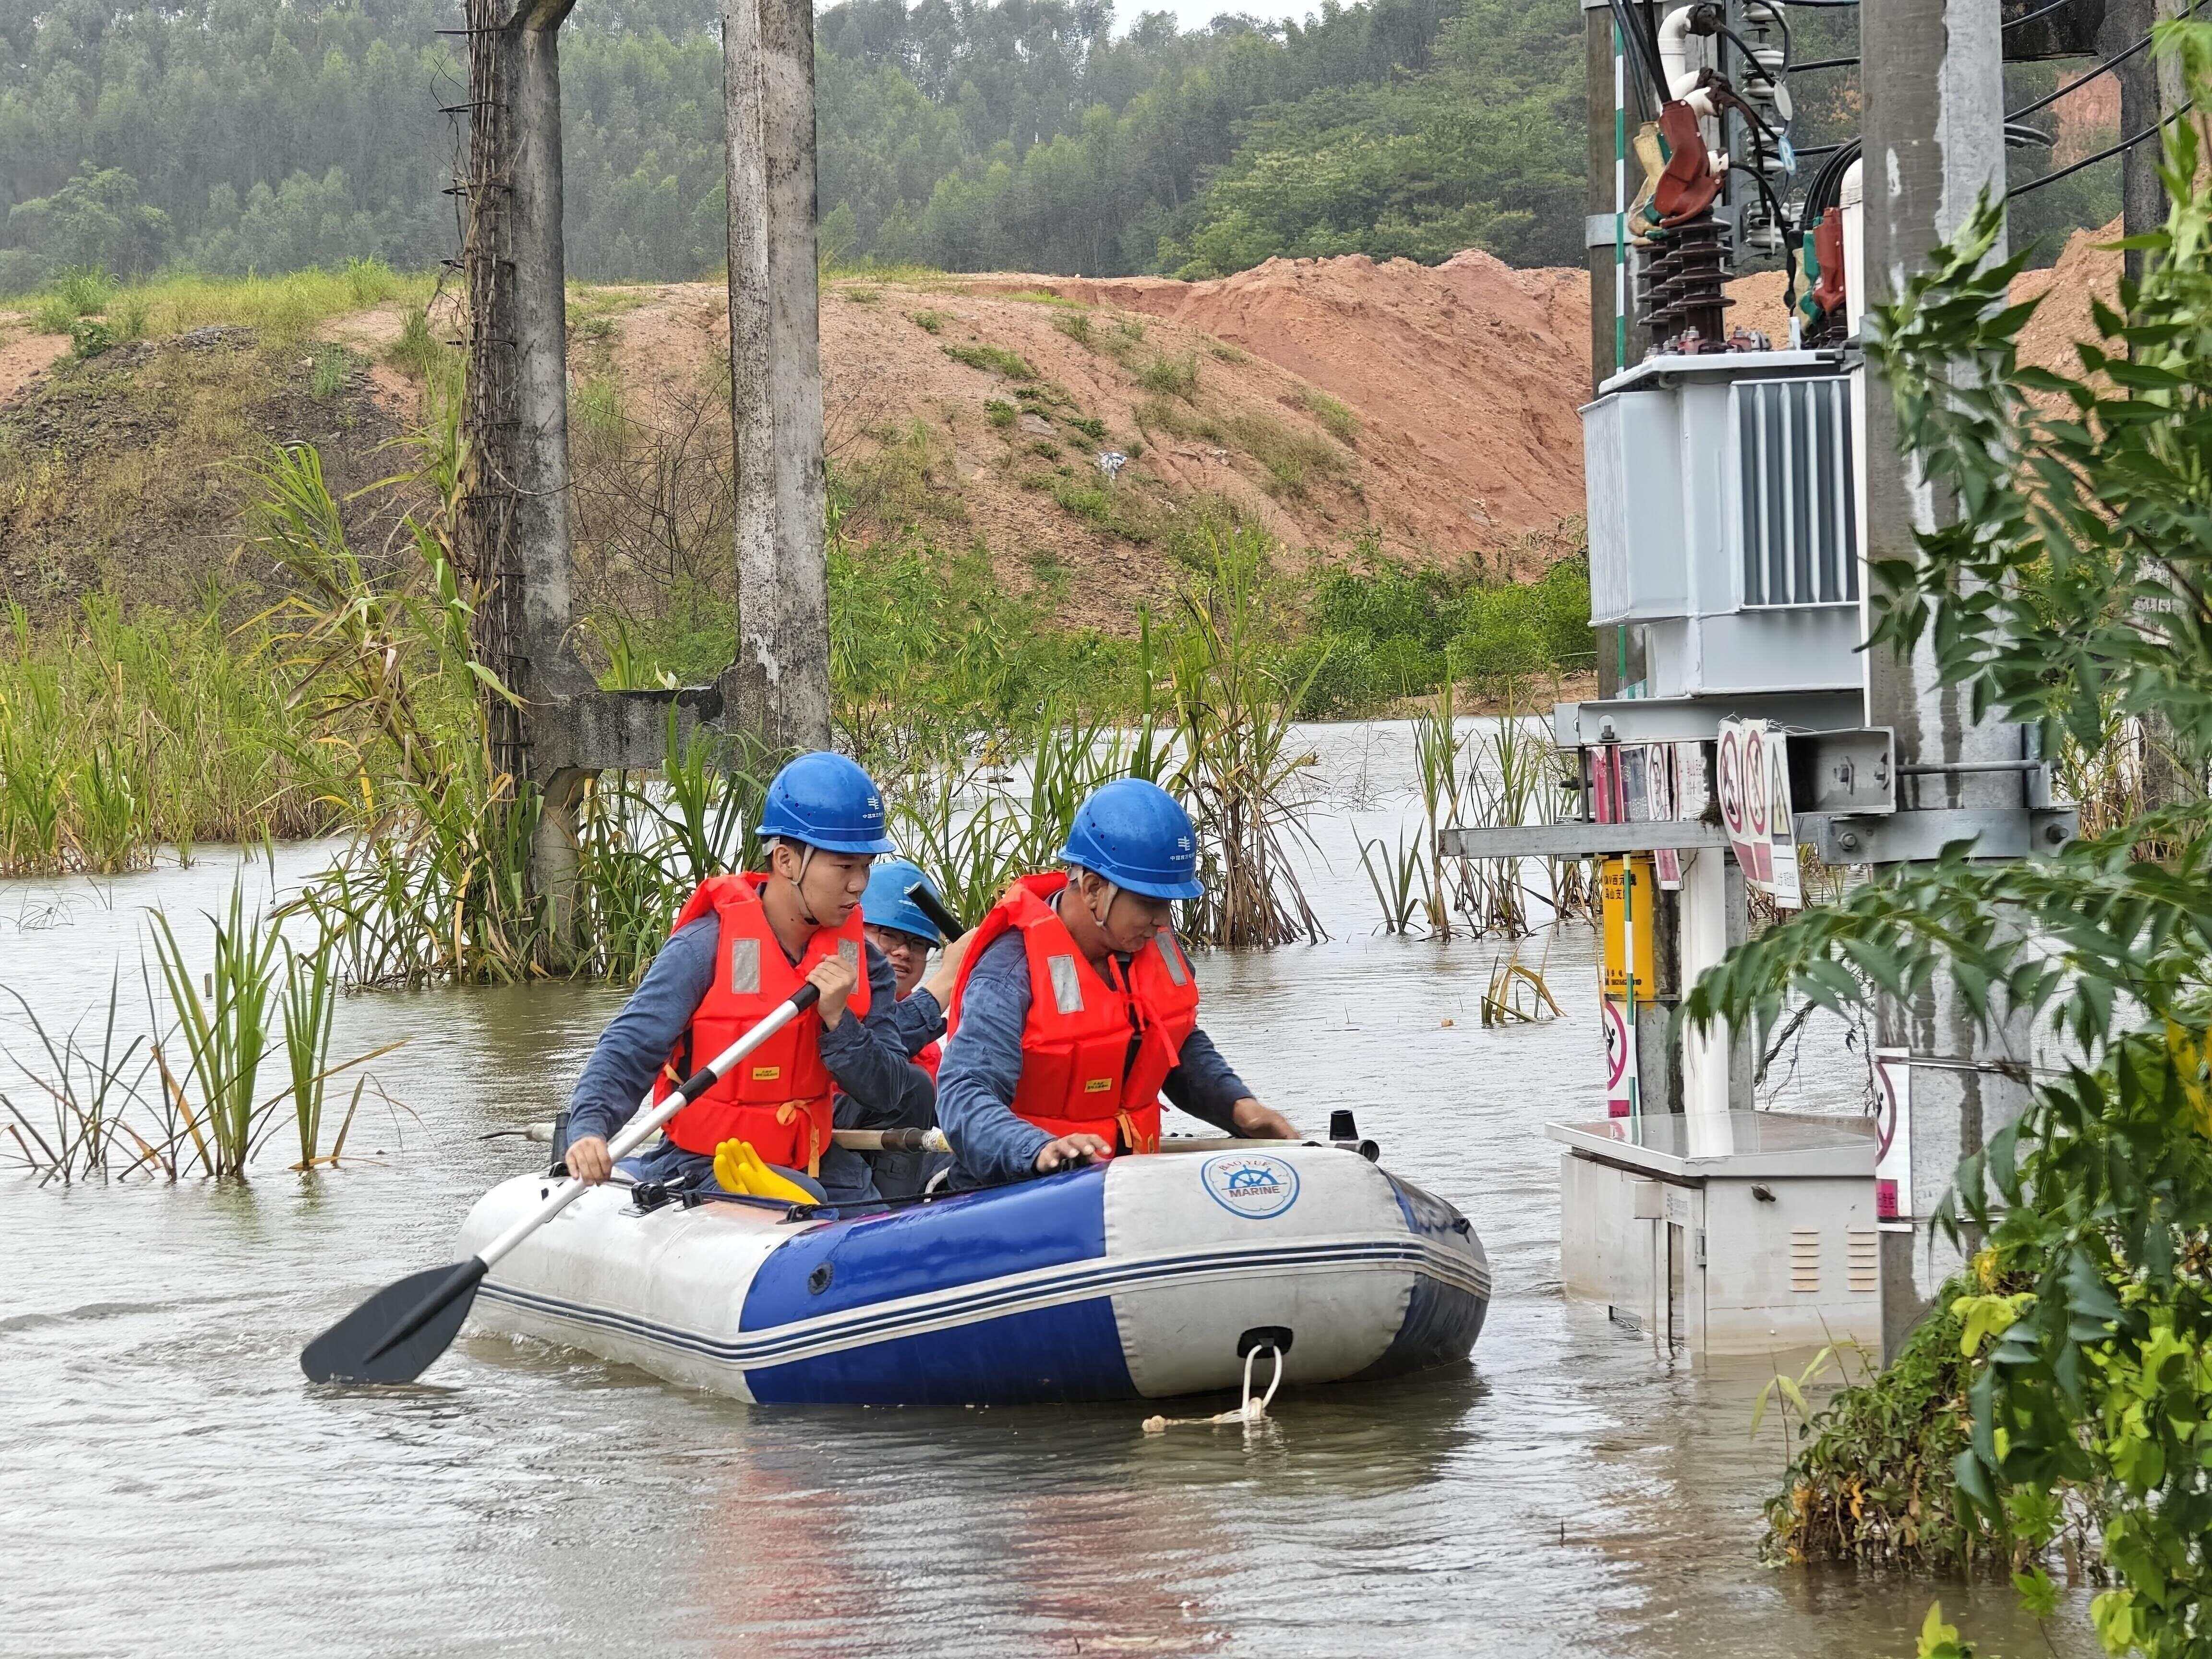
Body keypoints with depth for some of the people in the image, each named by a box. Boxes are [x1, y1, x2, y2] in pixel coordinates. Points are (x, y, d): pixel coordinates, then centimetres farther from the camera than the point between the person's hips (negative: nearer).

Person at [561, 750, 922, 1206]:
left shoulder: (862, 963, 4)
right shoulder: (707, 947, -12)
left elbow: (887, 1096, 2)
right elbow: (629, 1049, -17)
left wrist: (838, 1022, -15)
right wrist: (588, 1131, -35)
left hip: (817, 1167, 6)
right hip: (706, 1165, -6)